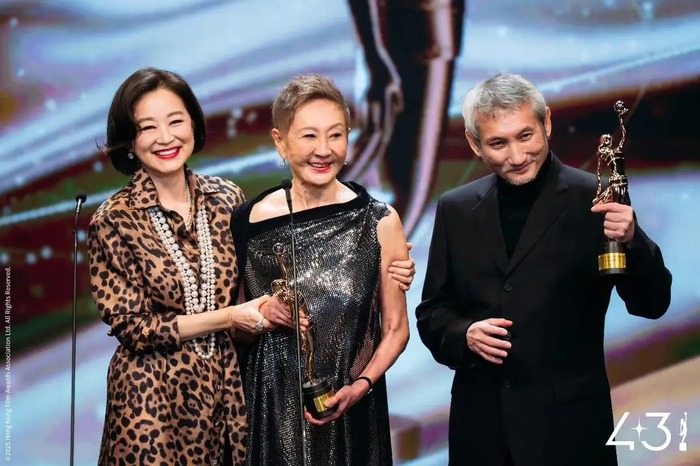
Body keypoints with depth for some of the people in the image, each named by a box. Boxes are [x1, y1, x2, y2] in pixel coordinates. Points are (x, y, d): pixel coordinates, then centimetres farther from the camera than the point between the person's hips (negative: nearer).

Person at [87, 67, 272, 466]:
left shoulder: (227, 198, 1)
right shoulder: (115, 220, -10)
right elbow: (130, 326, -11)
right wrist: (226, 318, -15)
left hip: (228, 386, 4)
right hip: (155, 396, -3)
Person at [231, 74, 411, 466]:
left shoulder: (379, 221, -5)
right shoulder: (249, 221, -3)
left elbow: (396, 328, 2)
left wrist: (361, 385, -13)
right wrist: (261, 314, -11)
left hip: (352, 409, 0)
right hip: (272, 407, 1)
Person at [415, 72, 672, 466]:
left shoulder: (594, 200, -6)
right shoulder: (456, 209, 5)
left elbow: (652, 305, -7)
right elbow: (432, 312, 11)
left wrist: (631, 240, -25)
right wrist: (464, 335, -10)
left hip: (568, 424, -3)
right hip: (480, 423, 3)